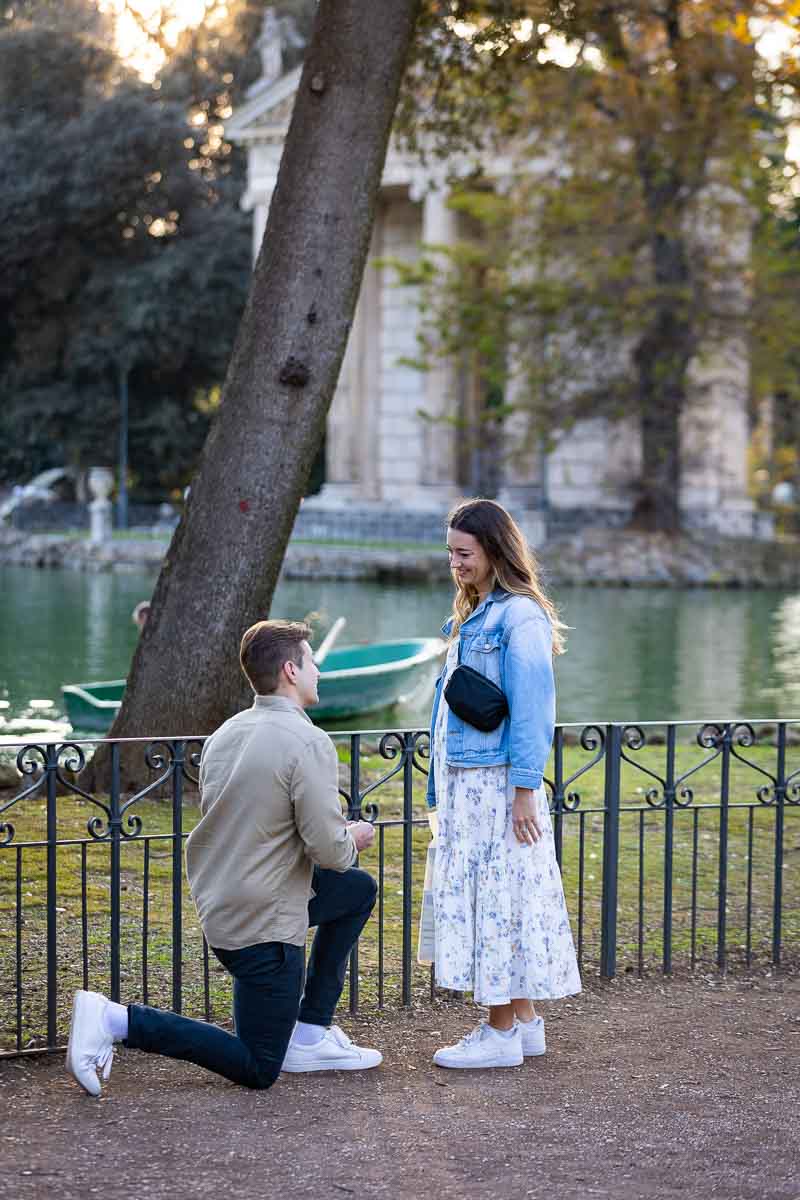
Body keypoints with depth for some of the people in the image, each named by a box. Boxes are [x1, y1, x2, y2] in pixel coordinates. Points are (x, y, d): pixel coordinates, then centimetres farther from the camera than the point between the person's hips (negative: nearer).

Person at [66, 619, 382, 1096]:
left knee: (360, 889, 25)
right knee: (258, 1071, 5)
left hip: (217, 905, 9)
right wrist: (353, 837, 2)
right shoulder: (308, 742, -19)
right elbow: (328, 850, -22)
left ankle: (309, 1034, 25)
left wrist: (337, 830, 19)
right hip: (265, 923, -9)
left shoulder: (226, 734, 7)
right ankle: (117, 1020, -8)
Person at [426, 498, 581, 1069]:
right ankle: (525, 1022, 19)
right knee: (476, 895, 12)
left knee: (499, 896, -5)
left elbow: (532, 706, -16)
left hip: (499, 783, -9)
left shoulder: (521, 616, -12)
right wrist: (441, 790, 18)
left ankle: (501, 1033, 1)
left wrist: (525, 790, -19)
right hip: (464, 781, 9)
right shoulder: (470, 617, 16)